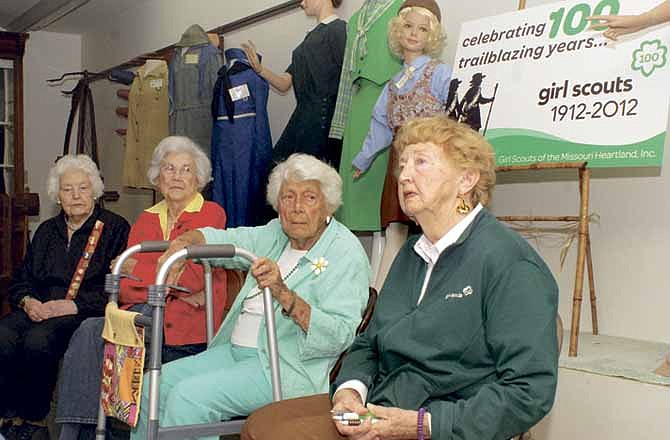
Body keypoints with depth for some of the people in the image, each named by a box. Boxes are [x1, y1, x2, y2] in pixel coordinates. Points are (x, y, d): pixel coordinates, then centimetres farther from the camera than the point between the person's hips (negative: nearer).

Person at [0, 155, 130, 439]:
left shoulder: (115, 228, 4)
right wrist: (27, 301, -3)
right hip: (39, 309, 5)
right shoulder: (46, 230, 23)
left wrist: (71, 305, -16)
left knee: (38, 340, -34)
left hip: (85, 314, -5)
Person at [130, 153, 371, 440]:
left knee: (189, 395, -22)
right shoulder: (276, 234, 13)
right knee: (153, 385, 1)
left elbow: (340, 335, -22)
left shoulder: (346, 254, -12)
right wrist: (182, 244, -14)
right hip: (236, 350, 8)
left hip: (287, 369, -8)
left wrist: (284, 295, -32)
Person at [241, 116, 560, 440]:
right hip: (379, 407, 8)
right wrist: (349, 390, -3)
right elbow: (368, 344, 20)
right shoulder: (411, 254, 17)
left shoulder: (510, 263, -13)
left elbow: (530, 392, -20)